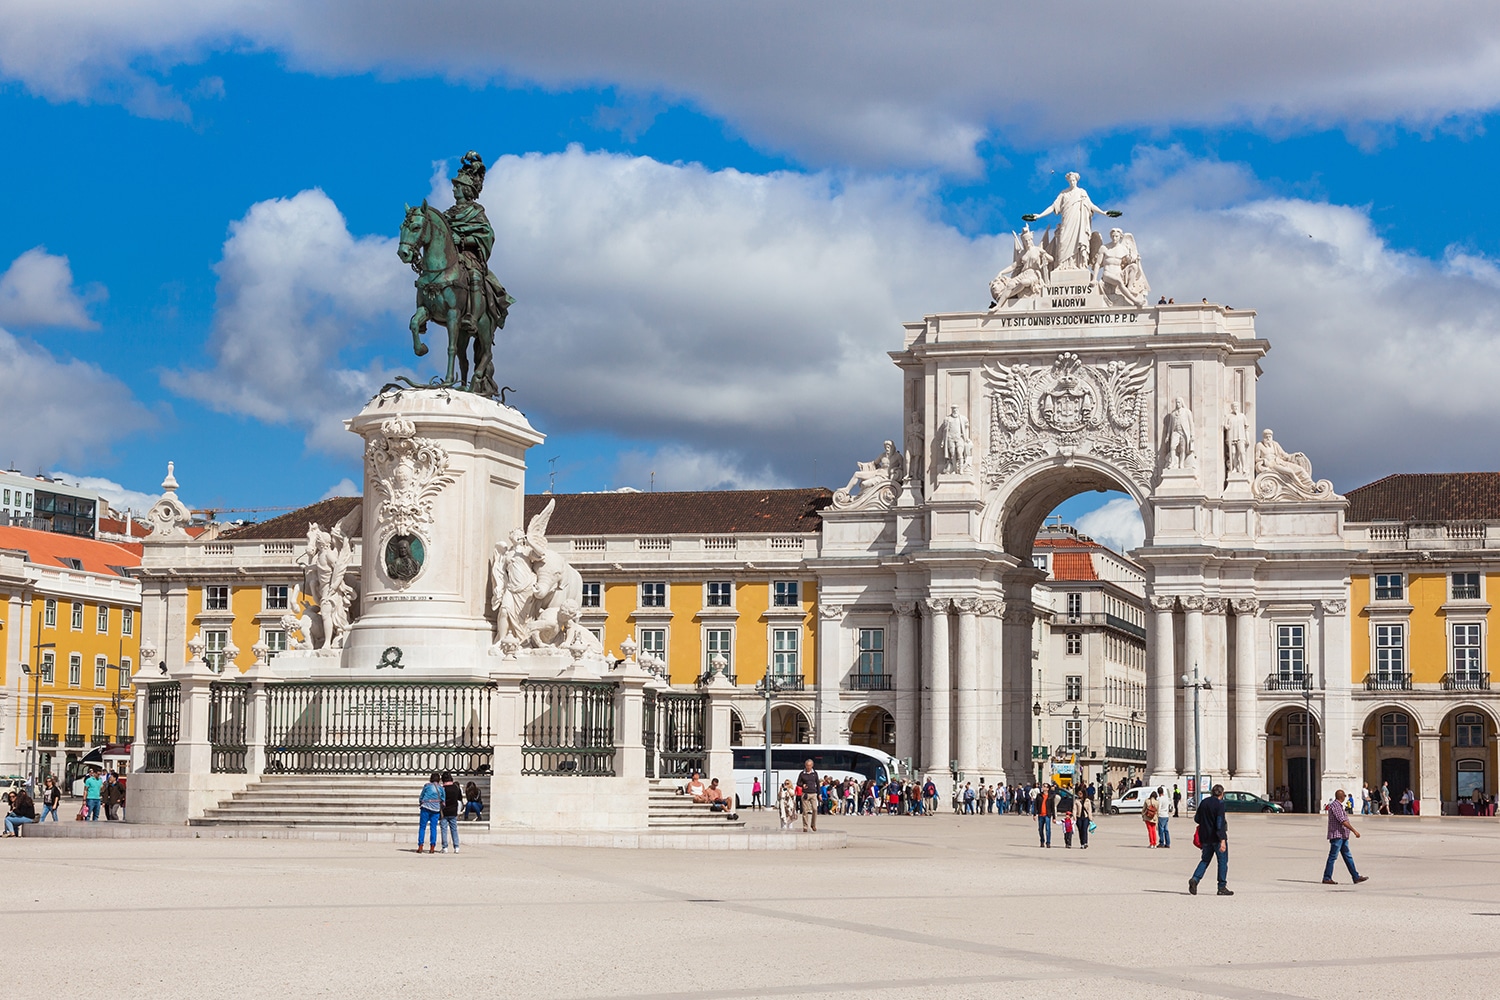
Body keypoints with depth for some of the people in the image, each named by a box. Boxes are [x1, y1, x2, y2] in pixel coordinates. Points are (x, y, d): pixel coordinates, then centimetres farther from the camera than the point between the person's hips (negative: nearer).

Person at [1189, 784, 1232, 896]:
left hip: (1205, 837, 6)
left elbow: (1197, 819, 12)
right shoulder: (1219, 804, -14)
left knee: (1205, 859, 15)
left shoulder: (1203, 803, 6)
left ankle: (1195, 879, -5)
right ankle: (1222, 887, 4)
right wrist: (1222, 840, -23)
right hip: (1217, 837, -6)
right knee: (1223, 861, 4)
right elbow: (1220, 823, -21)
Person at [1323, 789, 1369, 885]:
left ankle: (1356, 877, 10)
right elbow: (1343, 821, -21)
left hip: (1343, 836, 10)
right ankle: (1327, 878, -2)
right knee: (1333, 857, -6)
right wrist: (1354, 831, -20)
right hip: (1336, 835, -10)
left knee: (1348, 857, 9)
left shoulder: (1339, 806, 17)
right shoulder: (1335, 806, -15)